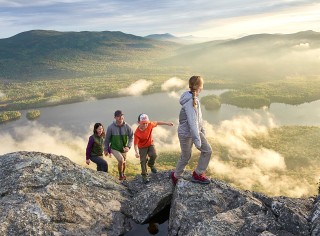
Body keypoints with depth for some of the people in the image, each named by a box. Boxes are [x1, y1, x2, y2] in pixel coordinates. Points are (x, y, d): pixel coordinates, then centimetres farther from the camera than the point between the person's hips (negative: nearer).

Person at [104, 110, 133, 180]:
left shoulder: (127, 126, -15)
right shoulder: (111, 127, -19)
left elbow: (131, 137, -7)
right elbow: (107, 139, -8)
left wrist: (128, 146, -21)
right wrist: (106, 149, 1)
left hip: (123, 148, 3)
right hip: (114, 148, -3)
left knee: (123, 162, 18)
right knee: (121, 160, -22)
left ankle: (123, 175, 47)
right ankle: (121, 176, 3)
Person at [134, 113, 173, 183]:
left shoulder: (150, 124, -21)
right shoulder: (137, 133, -31)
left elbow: (157, 123, -1)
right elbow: (136, 144, -30)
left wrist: (167, 123, 3)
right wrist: (137, 152, -47)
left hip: (150, 144, 3)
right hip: (142, 147, -3)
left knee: (154, 155, -19)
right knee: (143, 161, -2)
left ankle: (151, 165, 14)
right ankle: (144, 176, 16)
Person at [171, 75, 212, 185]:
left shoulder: (194, 98, 1)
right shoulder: (189, 102, -28)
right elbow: (192, 122, -30)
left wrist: (202, 129, 22)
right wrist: (197, 139, -29)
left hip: (196, 130, 9)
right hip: (186, 134, -9)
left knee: (207, 150, 7)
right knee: (185, 157, 9)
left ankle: (198, 174, 20)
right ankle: (175, 175, 34)